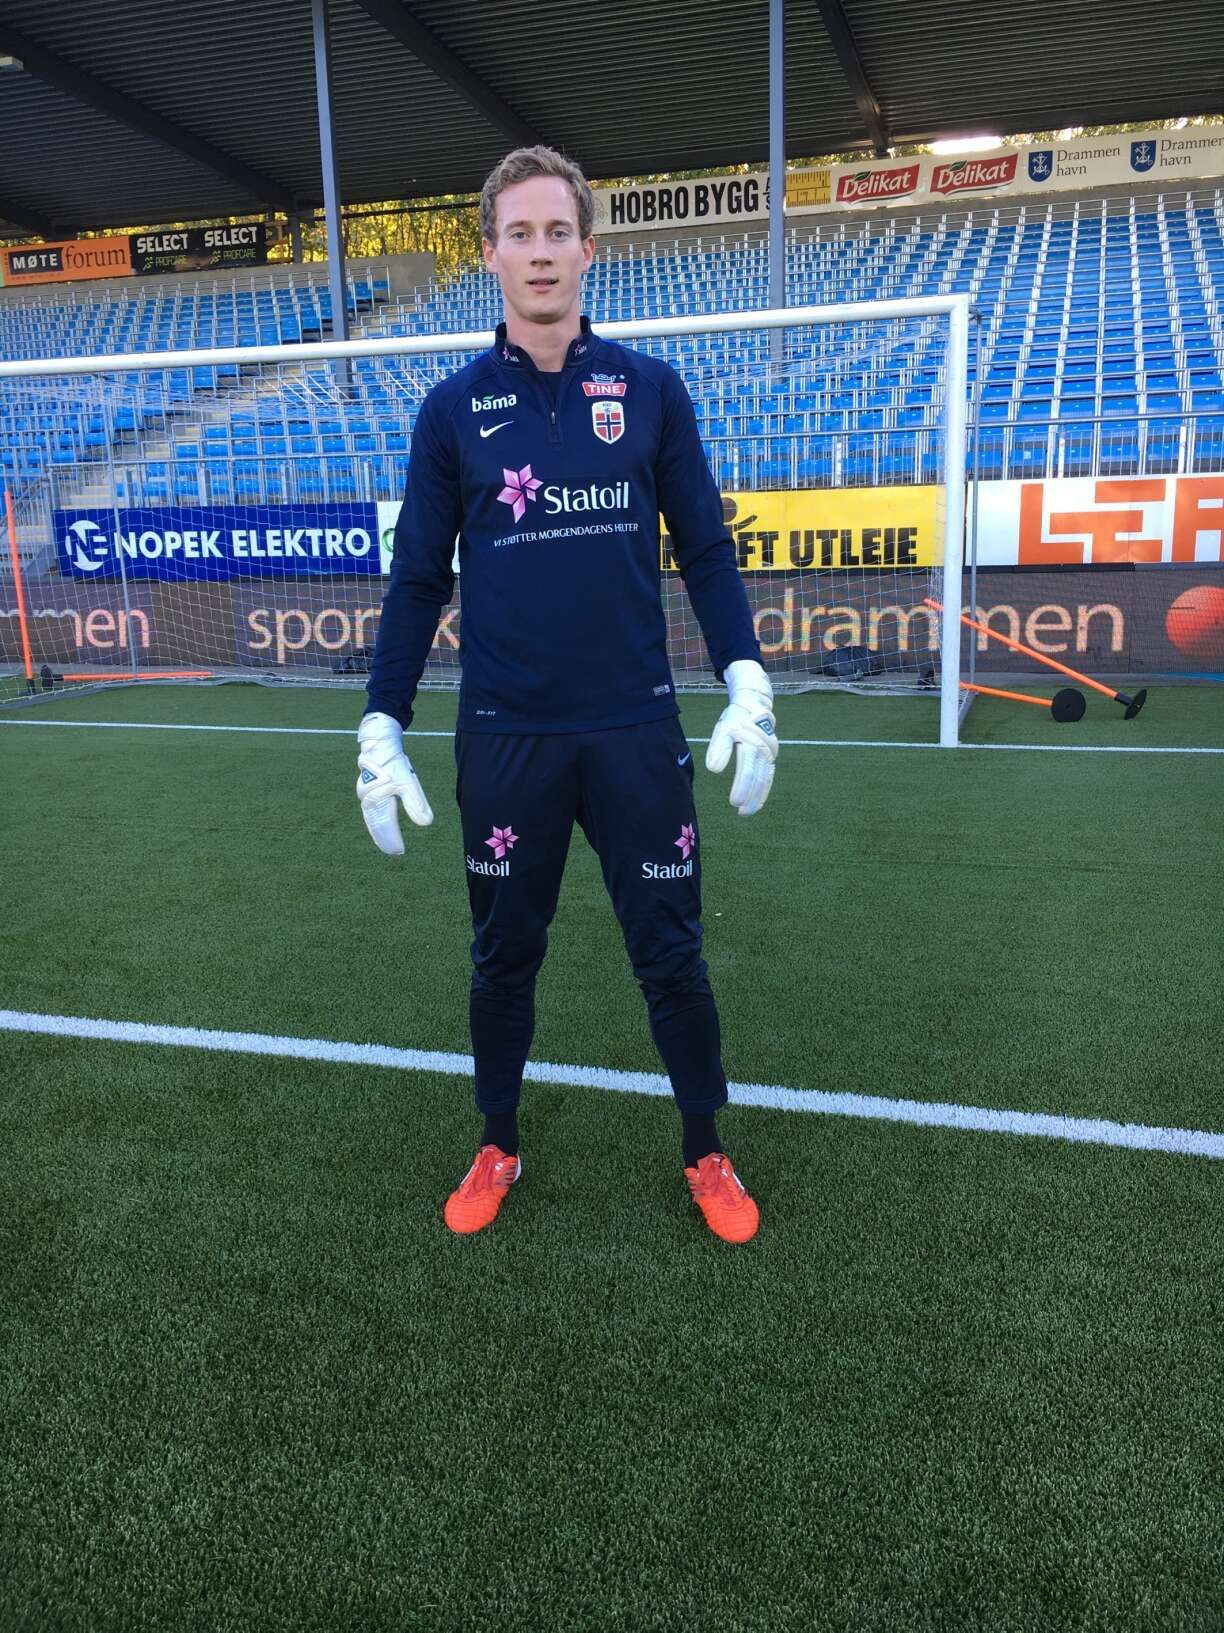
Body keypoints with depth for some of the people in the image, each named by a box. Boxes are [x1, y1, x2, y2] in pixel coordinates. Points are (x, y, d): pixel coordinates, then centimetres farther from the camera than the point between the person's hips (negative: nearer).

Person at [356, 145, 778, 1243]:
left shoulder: (651, 390, 3)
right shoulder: (453, 408, 3)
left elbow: (705, 548, 5)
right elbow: (419, 579, 6)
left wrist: (747, 683, -6)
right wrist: (381, 728, 1)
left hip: (637, 735, 0)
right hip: (504, 740, 1)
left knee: (671, 956, 9)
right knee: (504, 957, 14)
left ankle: (706, 1154, 31)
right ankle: (499, 1149, 36)